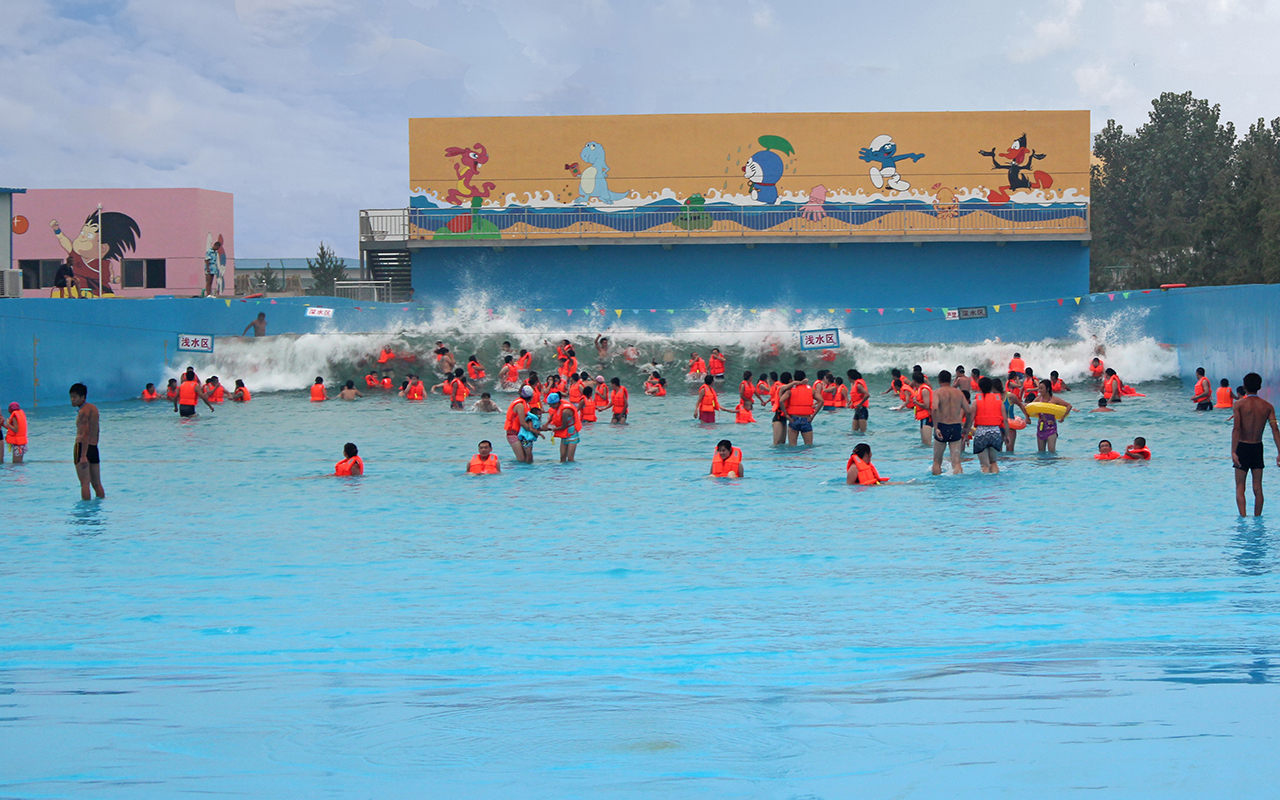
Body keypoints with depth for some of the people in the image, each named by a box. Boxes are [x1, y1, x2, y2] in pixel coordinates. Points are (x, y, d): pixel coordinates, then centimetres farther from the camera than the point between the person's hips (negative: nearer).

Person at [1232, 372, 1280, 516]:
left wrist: (1233, 452, -22)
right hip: (1258, 448, 3)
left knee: (1240, 487, 2)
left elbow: (1236, 428, -17)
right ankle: (1257, 518, 13)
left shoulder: (1239, 404, -7)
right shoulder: (1267, 406, 2)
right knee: (1257, 488, 11)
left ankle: (1243, 517, -11)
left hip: (1243, 446, -3)